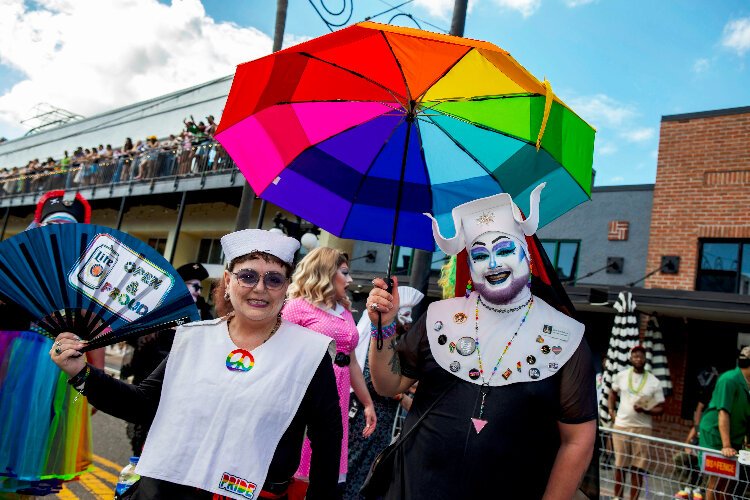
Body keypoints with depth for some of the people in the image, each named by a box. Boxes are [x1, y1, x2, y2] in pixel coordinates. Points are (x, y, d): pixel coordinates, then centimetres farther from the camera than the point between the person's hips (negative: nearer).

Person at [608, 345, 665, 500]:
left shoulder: (654, 382, -2)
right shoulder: (621, 375, 3)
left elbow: (660, 408, 0)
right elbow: (613, 393, 19)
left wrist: (645, 410, -18)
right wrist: (611, 410, 6)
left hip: (643, 428, -1)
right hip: (621, 425, 1)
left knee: (638, 467, 2)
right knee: (619, 464, 8)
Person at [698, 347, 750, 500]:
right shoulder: (729, 379, -19)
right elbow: (723, 413, -23)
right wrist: (726, 446, -26)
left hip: (734, 437, 7)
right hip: (715, 436, -7)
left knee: (727, 483, 11)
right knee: (716, 481, -1)